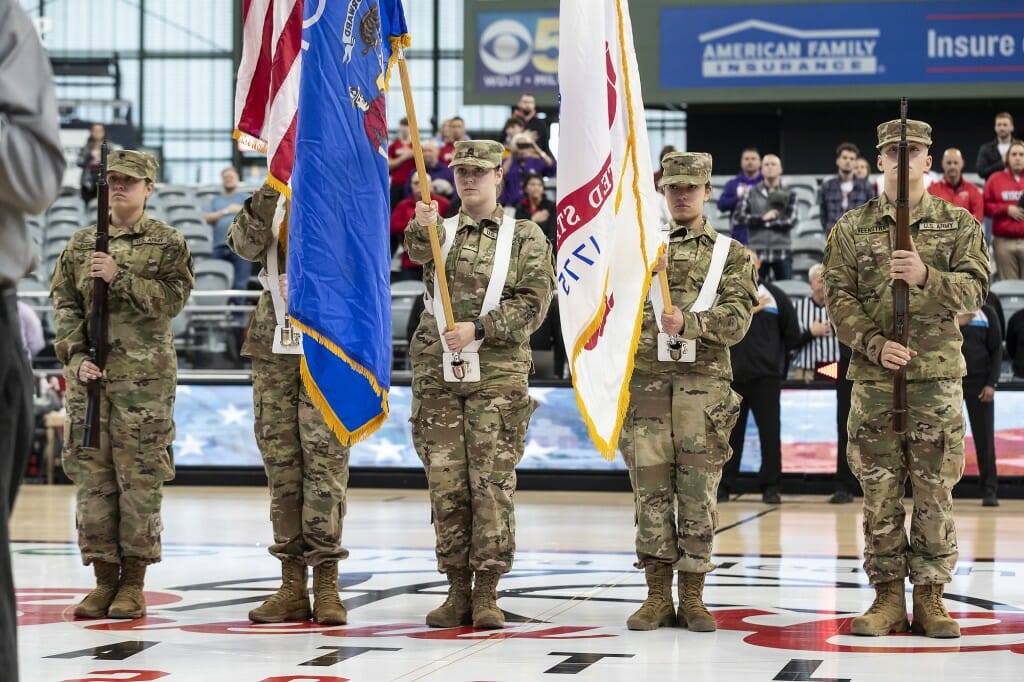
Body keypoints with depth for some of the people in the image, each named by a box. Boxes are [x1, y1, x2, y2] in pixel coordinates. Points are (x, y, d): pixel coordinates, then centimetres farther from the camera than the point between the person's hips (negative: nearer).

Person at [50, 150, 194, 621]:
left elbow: (171, 299, -8)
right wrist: (76, 357, -5)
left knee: (141, 477, -3)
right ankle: (104, 578, 9)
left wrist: (120, 275, -17)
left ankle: (133, 583, 4)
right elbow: (64, 305, 9)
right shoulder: (82, 244, 13)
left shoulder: (168, 243, 4)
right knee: (91, 475, 2)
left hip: (145, 374, -3)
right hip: (89, 373, 3)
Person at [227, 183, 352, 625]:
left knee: (324, 458, -7)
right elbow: (245, 245, -7)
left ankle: (326, 583, -2)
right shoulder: (269, 202, 12)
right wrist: (271, 191, -17)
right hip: (273, 344, 3)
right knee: (280, 461, 4)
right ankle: (292, 585, 10)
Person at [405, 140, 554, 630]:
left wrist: (479, 328, -15)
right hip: (436, 375, 2)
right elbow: (417, 251, -12)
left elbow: (533, 302, -3)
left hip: (498, 376, -2)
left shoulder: (526, 237, 7)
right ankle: (458, 591, 11)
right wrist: (421, 229, -36)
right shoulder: (439, 231, 12)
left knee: (492, 484, -4)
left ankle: (487, 593, 2)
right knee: (446, 486, 3)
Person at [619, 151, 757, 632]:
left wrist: (688, 322, -20)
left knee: (699, 491, -1)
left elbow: (737, 317, -2)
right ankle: (657, 595, 5)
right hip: (646, 380, 1)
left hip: (704, 383, -1)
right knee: (651, 488, -1)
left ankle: (692, 596, 6)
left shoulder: (730, 254, 11)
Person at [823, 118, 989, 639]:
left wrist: (927, 276, -22)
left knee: (935, 491, 1)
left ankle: (930, 599, 9)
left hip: (938, 376, 0)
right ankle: (888, 597, 10)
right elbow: (838, 297, 1)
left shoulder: (959, 224, 7)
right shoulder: (852, 228, 7)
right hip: (873, 377, 0)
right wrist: (875, 344, -13)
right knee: (879, 491, 2)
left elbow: (974, 289, -4)